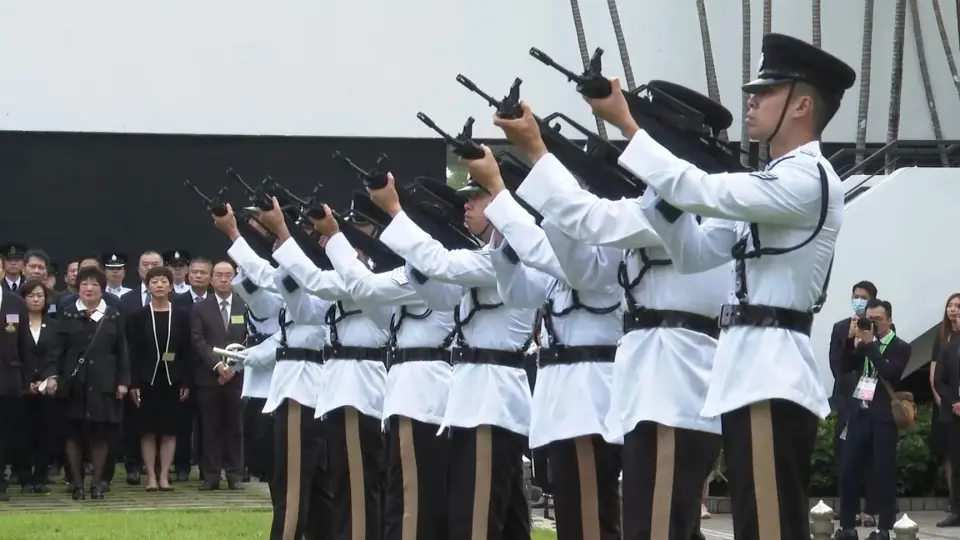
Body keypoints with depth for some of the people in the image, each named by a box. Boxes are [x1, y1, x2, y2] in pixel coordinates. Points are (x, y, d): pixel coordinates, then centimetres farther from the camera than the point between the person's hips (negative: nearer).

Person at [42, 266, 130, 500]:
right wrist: (52, 375, -12)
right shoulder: (68, 315, 4)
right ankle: (76, 482, 9)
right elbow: (57, 349, -1)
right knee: (74, 434, 3)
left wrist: (123, 381, -1)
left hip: (103, 384, 0)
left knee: (100, 434, 1)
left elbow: (122, 352, 6)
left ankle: (97, 482, 9)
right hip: (74, 383, 0)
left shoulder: (114, 317, 6)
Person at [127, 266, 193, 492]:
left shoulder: (182, 316, 4)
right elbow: (133, 352, -1)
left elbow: (187, 352, 3)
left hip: (172, 380, 1)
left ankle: (164, 476, 6)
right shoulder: (138, 317, 2)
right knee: (148, 430, 1)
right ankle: (151, 477, 5)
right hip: (148, 379, -1)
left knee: (169, 430, 2)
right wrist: (134, 383, -7)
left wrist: (186, 382, -2)